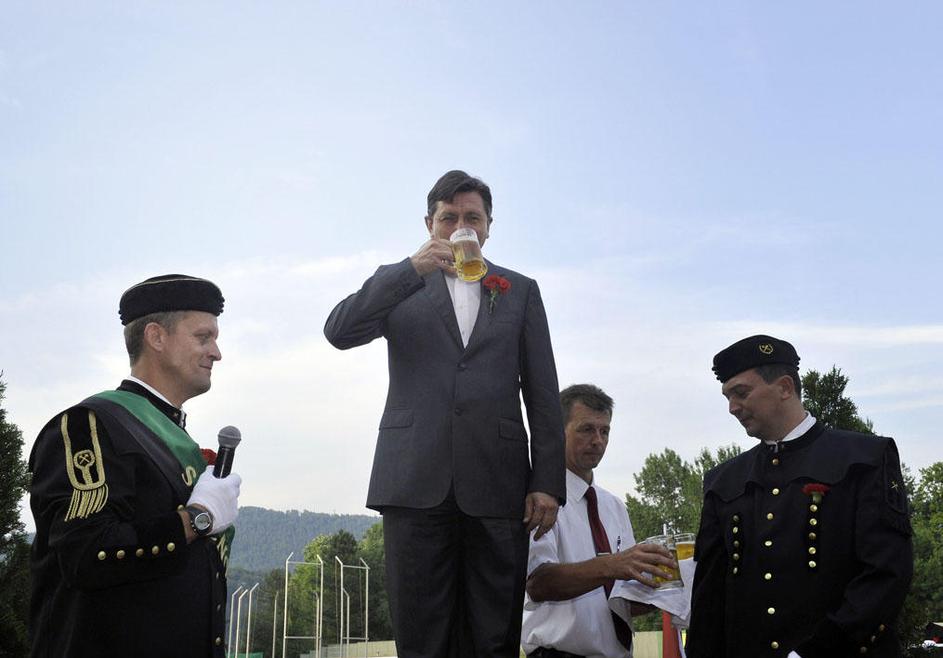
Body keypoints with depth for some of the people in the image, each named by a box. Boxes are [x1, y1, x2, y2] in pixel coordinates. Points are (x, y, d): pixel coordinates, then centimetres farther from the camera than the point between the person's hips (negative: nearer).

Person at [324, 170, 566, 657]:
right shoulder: (398, 285, 15)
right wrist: (412, 269, -11)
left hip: (496, 485, 1)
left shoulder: (520, 291, 16)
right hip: (416, 482, 0)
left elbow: (542, 395, 11)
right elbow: (339, 332, -3)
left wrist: (548, 482, 1)